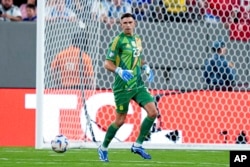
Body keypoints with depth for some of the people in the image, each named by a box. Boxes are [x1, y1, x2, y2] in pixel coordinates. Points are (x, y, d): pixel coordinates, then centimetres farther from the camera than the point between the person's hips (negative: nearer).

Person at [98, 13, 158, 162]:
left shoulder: (137, 40, 12)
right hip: (123, 87, -6)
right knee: (120, 120, -1)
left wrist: (146, 67, 8)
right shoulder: (119, 40, -9)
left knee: (153, 112, -8)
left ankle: (138, 145, 4)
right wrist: (120, 71, -27)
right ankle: (103, 148, 19)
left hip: (138, 85, 6)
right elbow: (107, 63, -10)